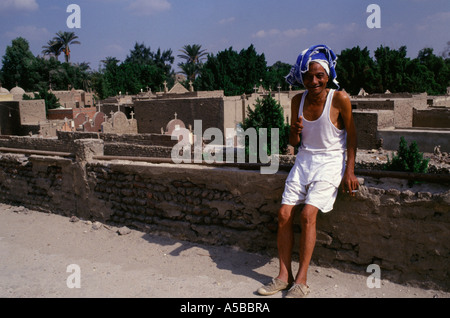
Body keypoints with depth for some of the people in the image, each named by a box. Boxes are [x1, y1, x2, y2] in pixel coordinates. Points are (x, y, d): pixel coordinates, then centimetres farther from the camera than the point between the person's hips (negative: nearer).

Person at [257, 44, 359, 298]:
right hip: (304, 161, 5)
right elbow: (293, 142, 8)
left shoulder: (340, 99, -11)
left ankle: (301, 282, -8)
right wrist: (296, 132, -15)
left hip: (330, 162, -5)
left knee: (308, 214, -20)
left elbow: (351, 135, -2)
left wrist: (350, 171, -8)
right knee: (284, 214, -8)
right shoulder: (298, 100, 3)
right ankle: (284, 276, 4)